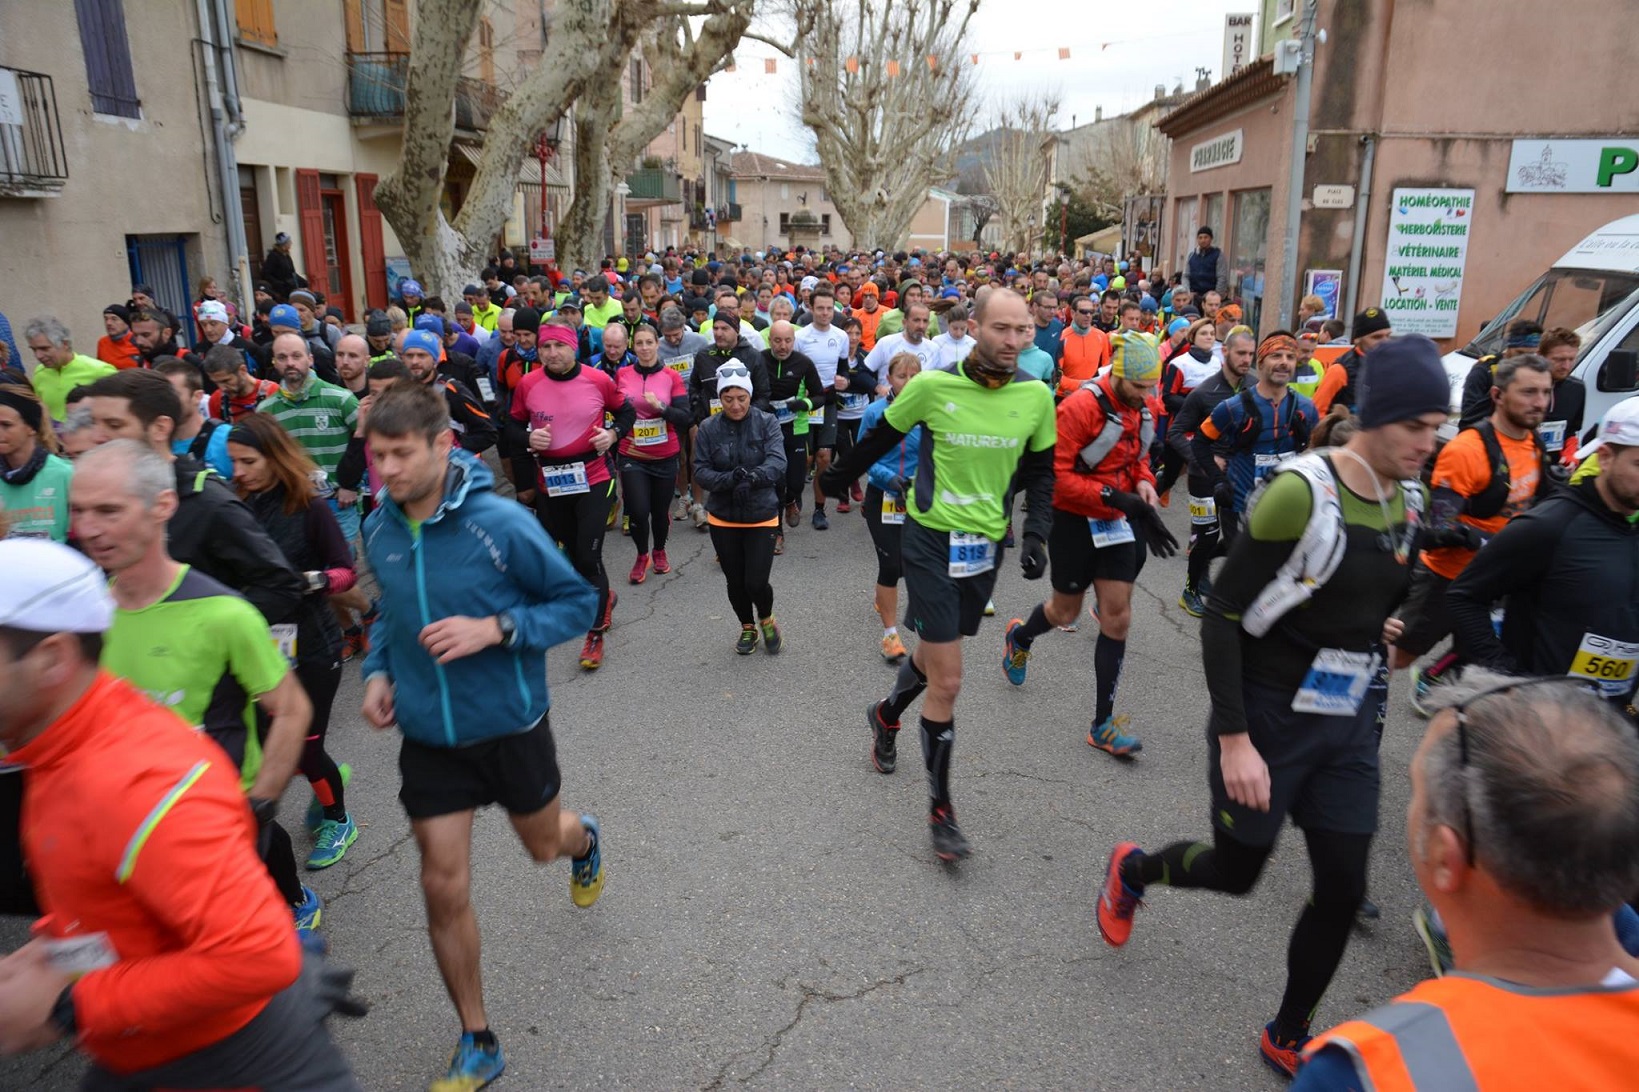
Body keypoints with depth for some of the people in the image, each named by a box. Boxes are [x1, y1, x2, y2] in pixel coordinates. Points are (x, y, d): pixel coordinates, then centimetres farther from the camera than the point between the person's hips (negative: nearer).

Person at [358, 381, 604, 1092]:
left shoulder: (501, 522, -21)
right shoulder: (378, 530, -4)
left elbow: (578, 602, -12)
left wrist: (496, 628, -26)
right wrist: (378, 669, -2)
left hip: (510, 725, -3)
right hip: (428, 735, 3)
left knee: (543, 845, 20)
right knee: (444, 888, 3)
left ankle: (584, 842, 61)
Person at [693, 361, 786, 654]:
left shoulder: (767, 423, -7)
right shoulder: (708, 428, -3)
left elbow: (777, 462, -21)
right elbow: (700, 471, -8)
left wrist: (753, 477, -41)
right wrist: (727, 479, -28)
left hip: (761, 517, -2)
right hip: (723, 518, 2)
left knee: (756, 582, -7)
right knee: (735, 581, 11)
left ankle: (766, 618, 27)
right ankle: (747, 627, 39)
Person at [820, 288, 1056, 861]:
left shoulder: (1036, 397, -3)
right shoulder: (933, 385, -13)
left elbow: (1039, 471, 10)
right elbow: (881, 439, 4)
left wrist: (1036, 534, -2)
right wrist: (837, 477, 16)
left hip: (985, 544, 4)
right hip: (931, 538, -4)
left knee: (934, 653, 21)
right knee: (947, 679, -7)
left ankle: (885, 715, 53)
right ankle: (940, 808, 9)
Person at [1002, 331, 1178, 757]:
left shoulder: (1144, 407, 2)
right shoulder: (1080, 408, -21)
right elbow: (1059, 475, -23)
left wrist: (1144, 482, -4)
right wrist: (1112, 496, -30)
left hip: (1118, 521, 6)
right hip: (1074, 519, -6)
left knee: (1117, 616, 1)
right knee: (1066, 611, 12)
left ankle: (1104, 724, 9)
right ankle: (1019, 636, 50)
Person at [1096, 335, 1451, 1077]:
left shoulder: (1405, 500, 2)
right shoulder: (1301, 493, -22)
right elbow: (1223, 614, -20)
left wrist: (1387, 631, 3)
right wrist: (1233, 737, -21)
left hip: (1347, 722, 6)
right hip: (1270, 716, -6)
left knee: (1342, 890, 8)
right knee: (1237, 872, 10)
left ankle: (1288, 1038, 31)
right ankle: (1132, 870, 44)